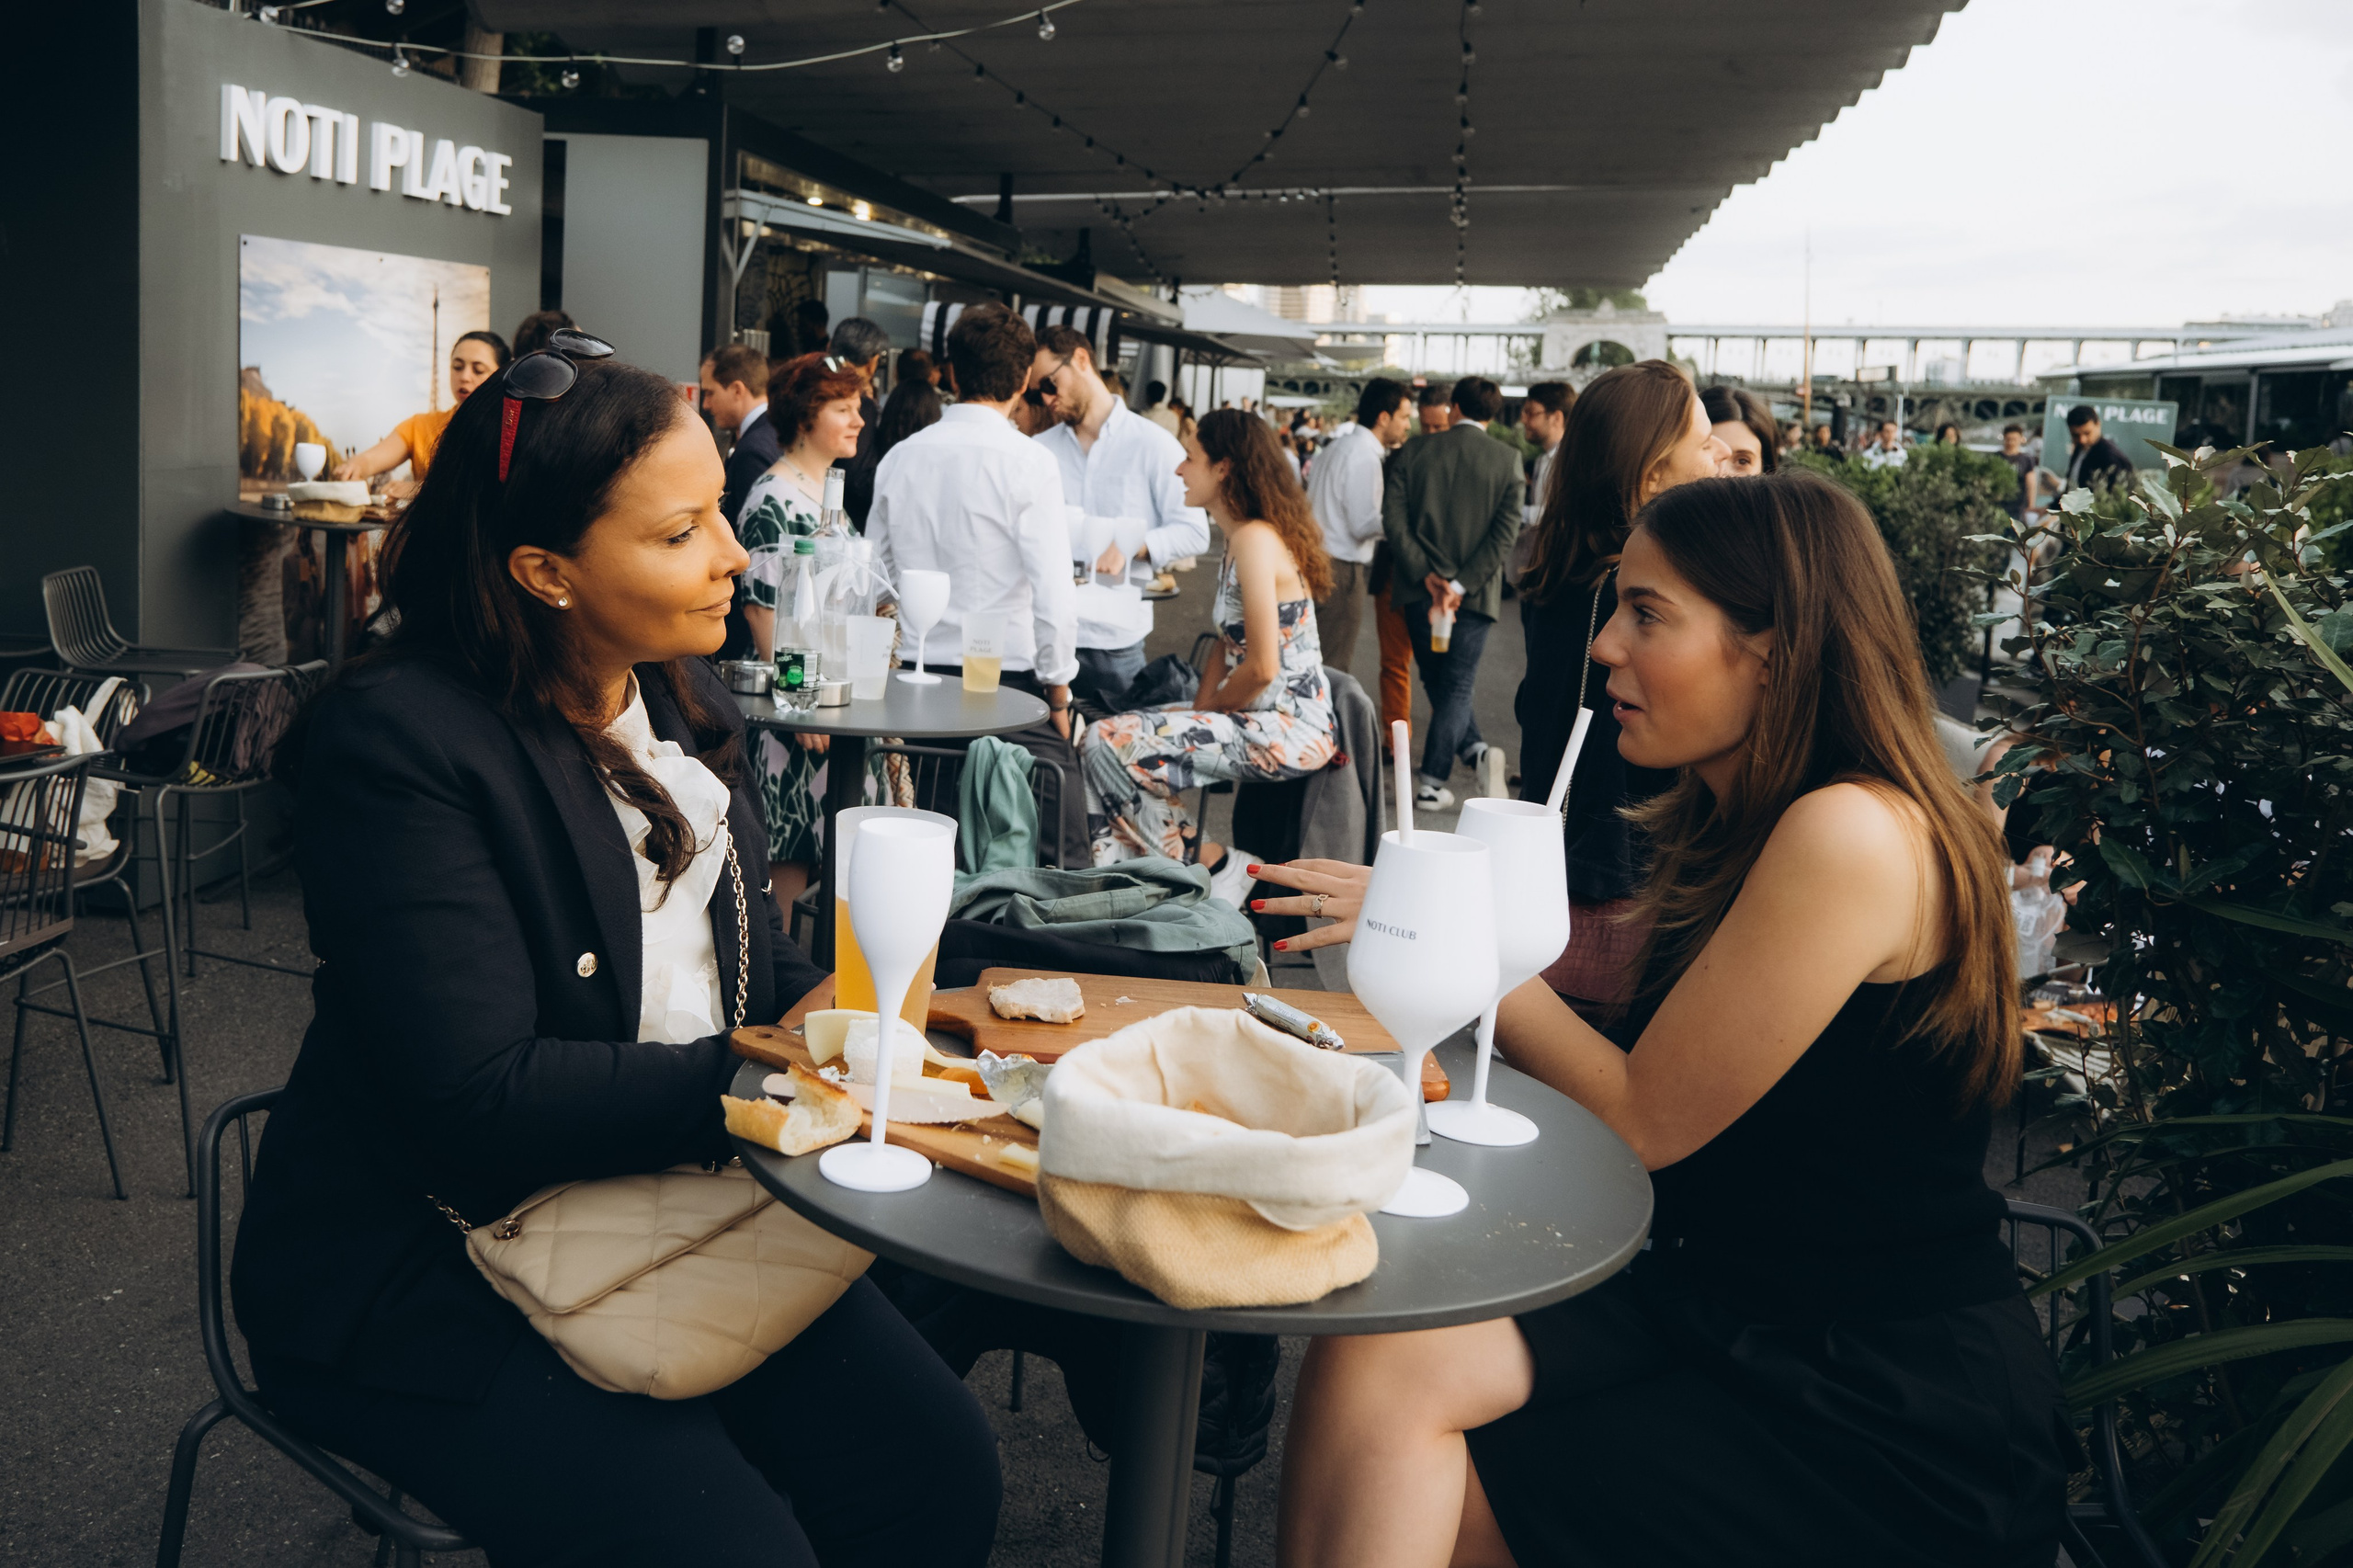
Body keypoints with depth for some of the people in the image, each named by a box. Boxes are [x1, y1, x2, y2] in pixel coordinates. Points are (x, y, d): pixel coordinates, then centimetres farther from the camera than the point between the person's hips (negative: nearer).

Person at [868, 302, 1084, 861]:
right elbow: (1053, 591, -13)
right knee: (1056, 860, -1)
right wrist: (1058, 685, -2)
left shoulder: (899, 458, 7)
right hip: (1011, 675, -6)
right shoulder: (1029, 463, -9)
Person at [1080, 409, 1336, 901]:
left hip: (1288, 730, -10)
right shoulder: (1239, 538, 15)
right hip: (1262, 718, 10)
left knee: (1109, 743, -19)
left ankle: (1218, 869, -7)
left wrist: (1209, 709, -4)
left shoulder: (1255, 540, -17)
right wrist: (1199, 710, 3)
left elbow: (1262, 667, -21)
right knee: (1096, 740, 1)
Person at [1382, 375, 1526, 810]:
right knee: (1456, 687, 6)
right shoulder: (1507, 460, -2)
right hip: (1474, 594, -1)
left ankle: (1474, 751, 6)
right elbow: (1505, 532, -10)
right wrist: (1461, 585, -12)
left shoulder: (1412, 452, -1)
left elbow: (1394, 520, -9)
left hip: (1421, 589, 1)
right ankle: (1431, 782, 0)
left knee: (1440, 683, 16)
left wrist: (1427, 576, -10)